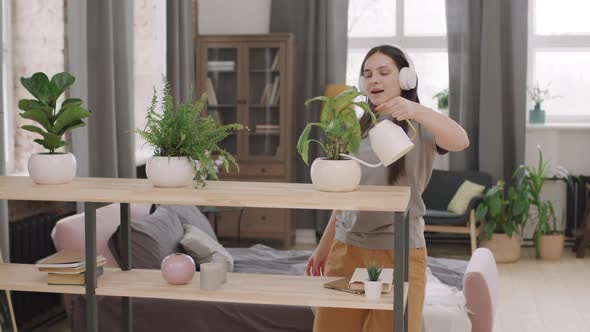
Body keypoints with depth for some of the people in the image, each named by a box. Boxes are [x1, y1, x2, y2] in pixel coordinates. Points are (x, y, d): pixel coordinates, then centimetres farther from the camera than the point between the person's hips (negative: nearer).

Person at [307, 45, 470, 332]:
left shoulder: (419, 128, -4)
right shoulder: (357, 129, 11)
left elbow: (461, 142, -25)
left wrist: (415, 110, -41)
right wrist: (324, 246, 19)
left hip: (399, 252, -4)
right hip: (346, 249, 5)